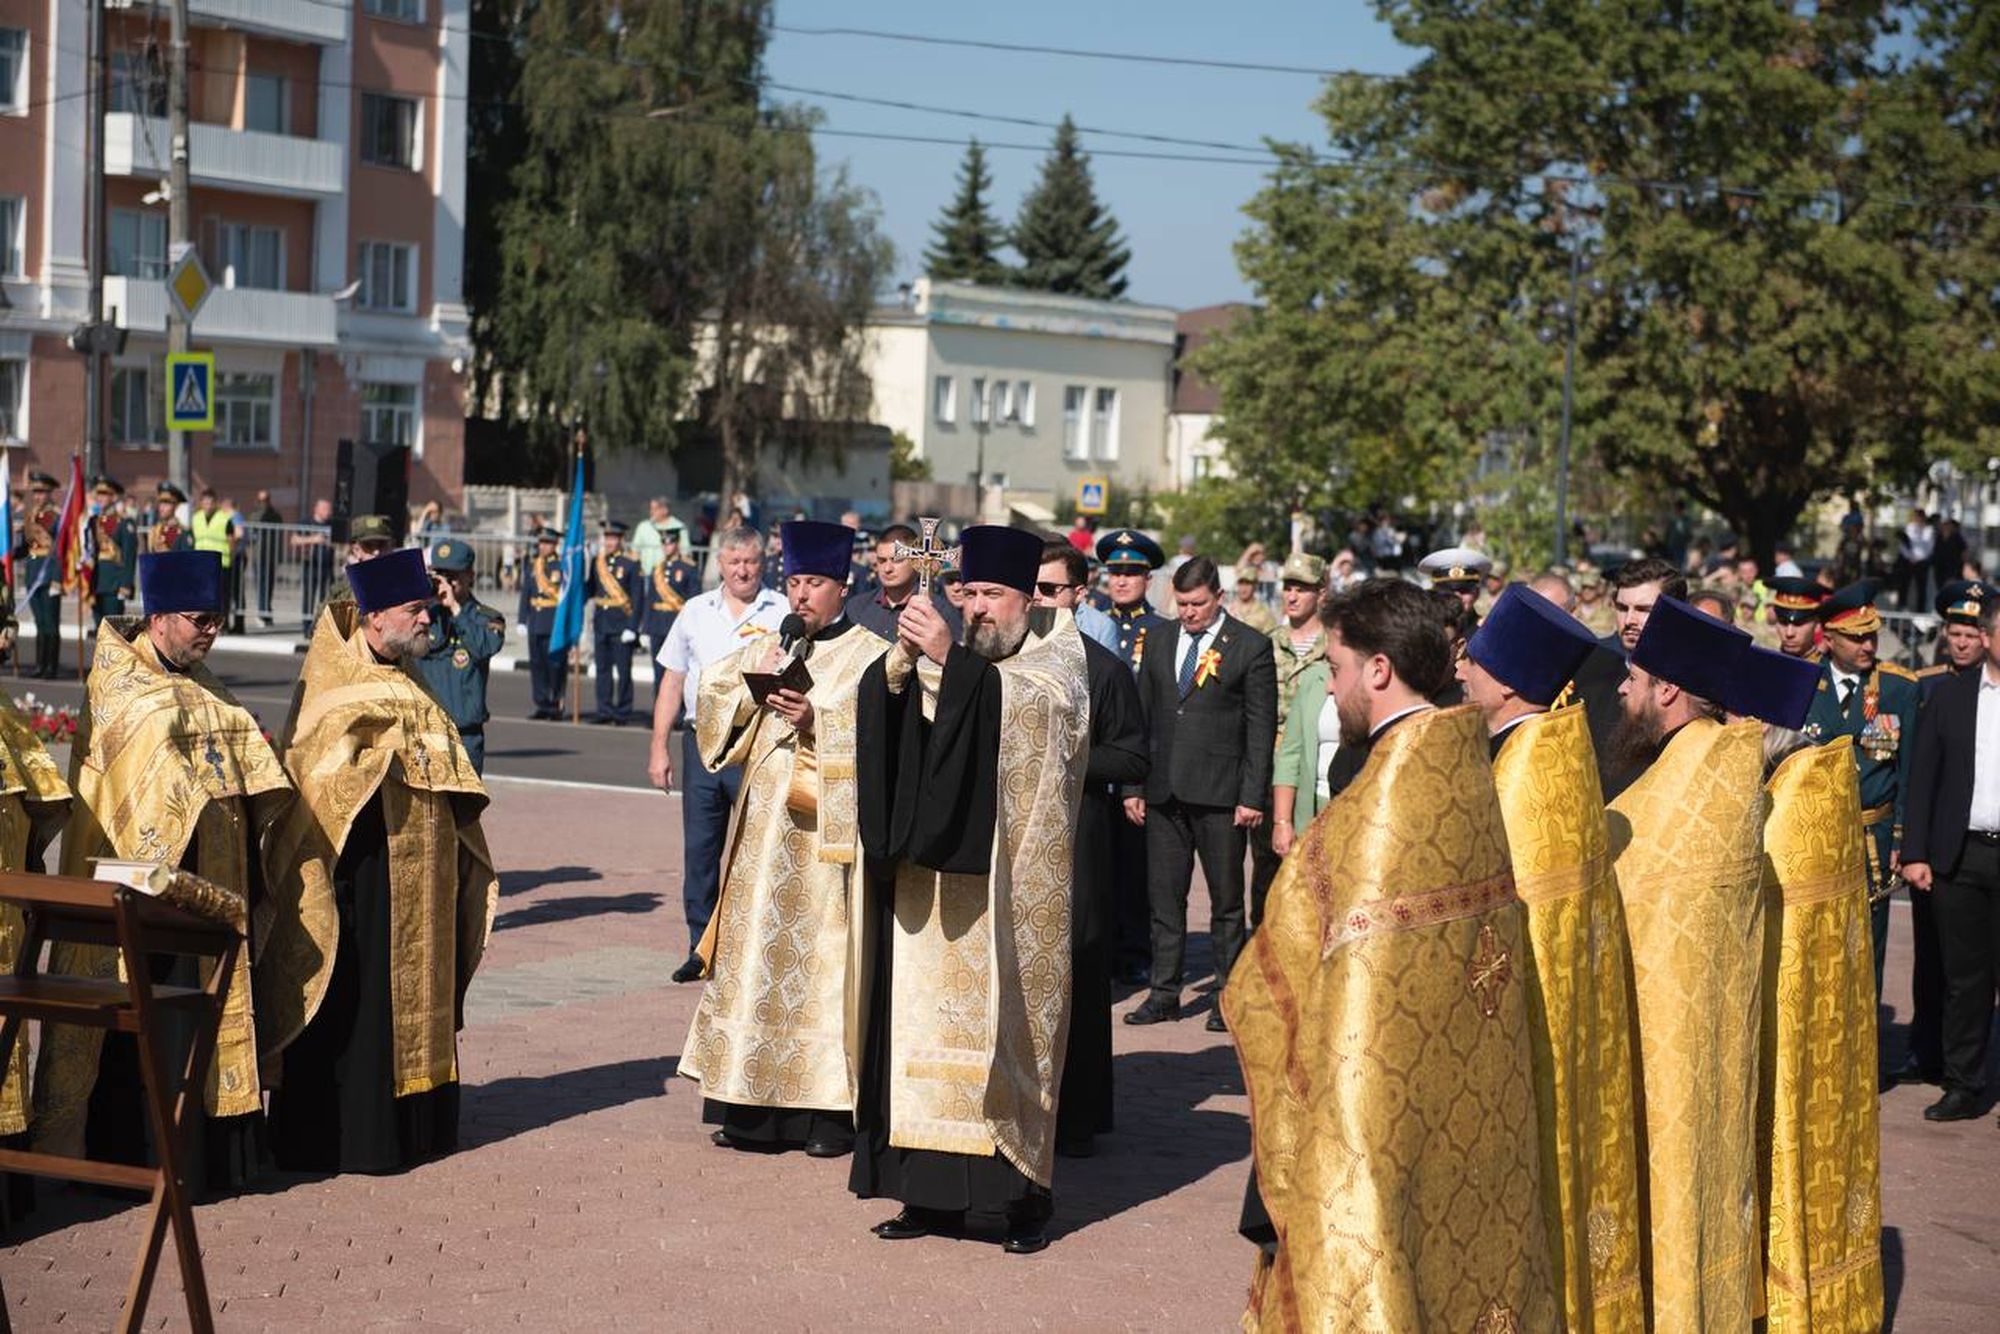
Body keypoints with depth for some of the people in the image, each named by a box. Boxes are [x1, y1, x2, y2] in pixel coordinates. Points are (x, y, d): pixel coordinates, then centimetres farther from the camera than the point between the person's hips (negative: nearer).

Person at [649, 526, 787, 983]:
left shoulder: (784, 614, 2)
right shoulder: (696, 612, 13)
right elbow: (672, 682, 15)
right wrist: (659, 748, 9)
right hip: (702, 742, 4)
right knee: (699, 850, 7)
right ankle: (702, 949, 16)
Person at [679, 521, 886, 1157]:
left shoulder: (869, 655, 1)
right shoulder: (766, 647, 17)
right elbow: (713, 695, 11)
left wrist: (817, 719, -21)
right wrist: (754, 687, -6)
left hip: (831, 835, -5)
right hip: (766, 830, 5)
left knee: (824, 958, -5)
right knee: (758, 954, 3)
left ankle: (832, 1108, -1)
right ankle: (756, 1108, 8)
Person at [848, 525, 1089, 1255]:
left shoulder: (1057, 663, 2)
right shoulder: (950, 667, 15)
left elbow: (1027, 706, -21)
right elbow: (885, 716, -2)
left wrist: (949, 660, -31)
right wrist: (901, 658, -21)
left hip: (1011, 892, -5)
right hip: (940, 890, 5)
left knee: (1007, 1029, -3)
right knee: (931, 1027, 3)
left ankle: (1025, 1194, 5)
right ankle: (936, 1191, 8)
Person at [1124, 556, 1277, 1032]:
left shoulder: (1250, 647, -2)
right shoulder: (1159, 642, 11)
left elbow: (1262, 726, -4)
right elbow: (1142, 717, 14)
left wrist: (1252, 796, -9)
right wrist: (1133, 786, 8)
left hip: (1220, 794, -4)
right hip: (1164, 792, 4)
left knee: (1226, 898, 3)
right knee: (1164, 895, 6)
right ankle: (1164, 992, 14)